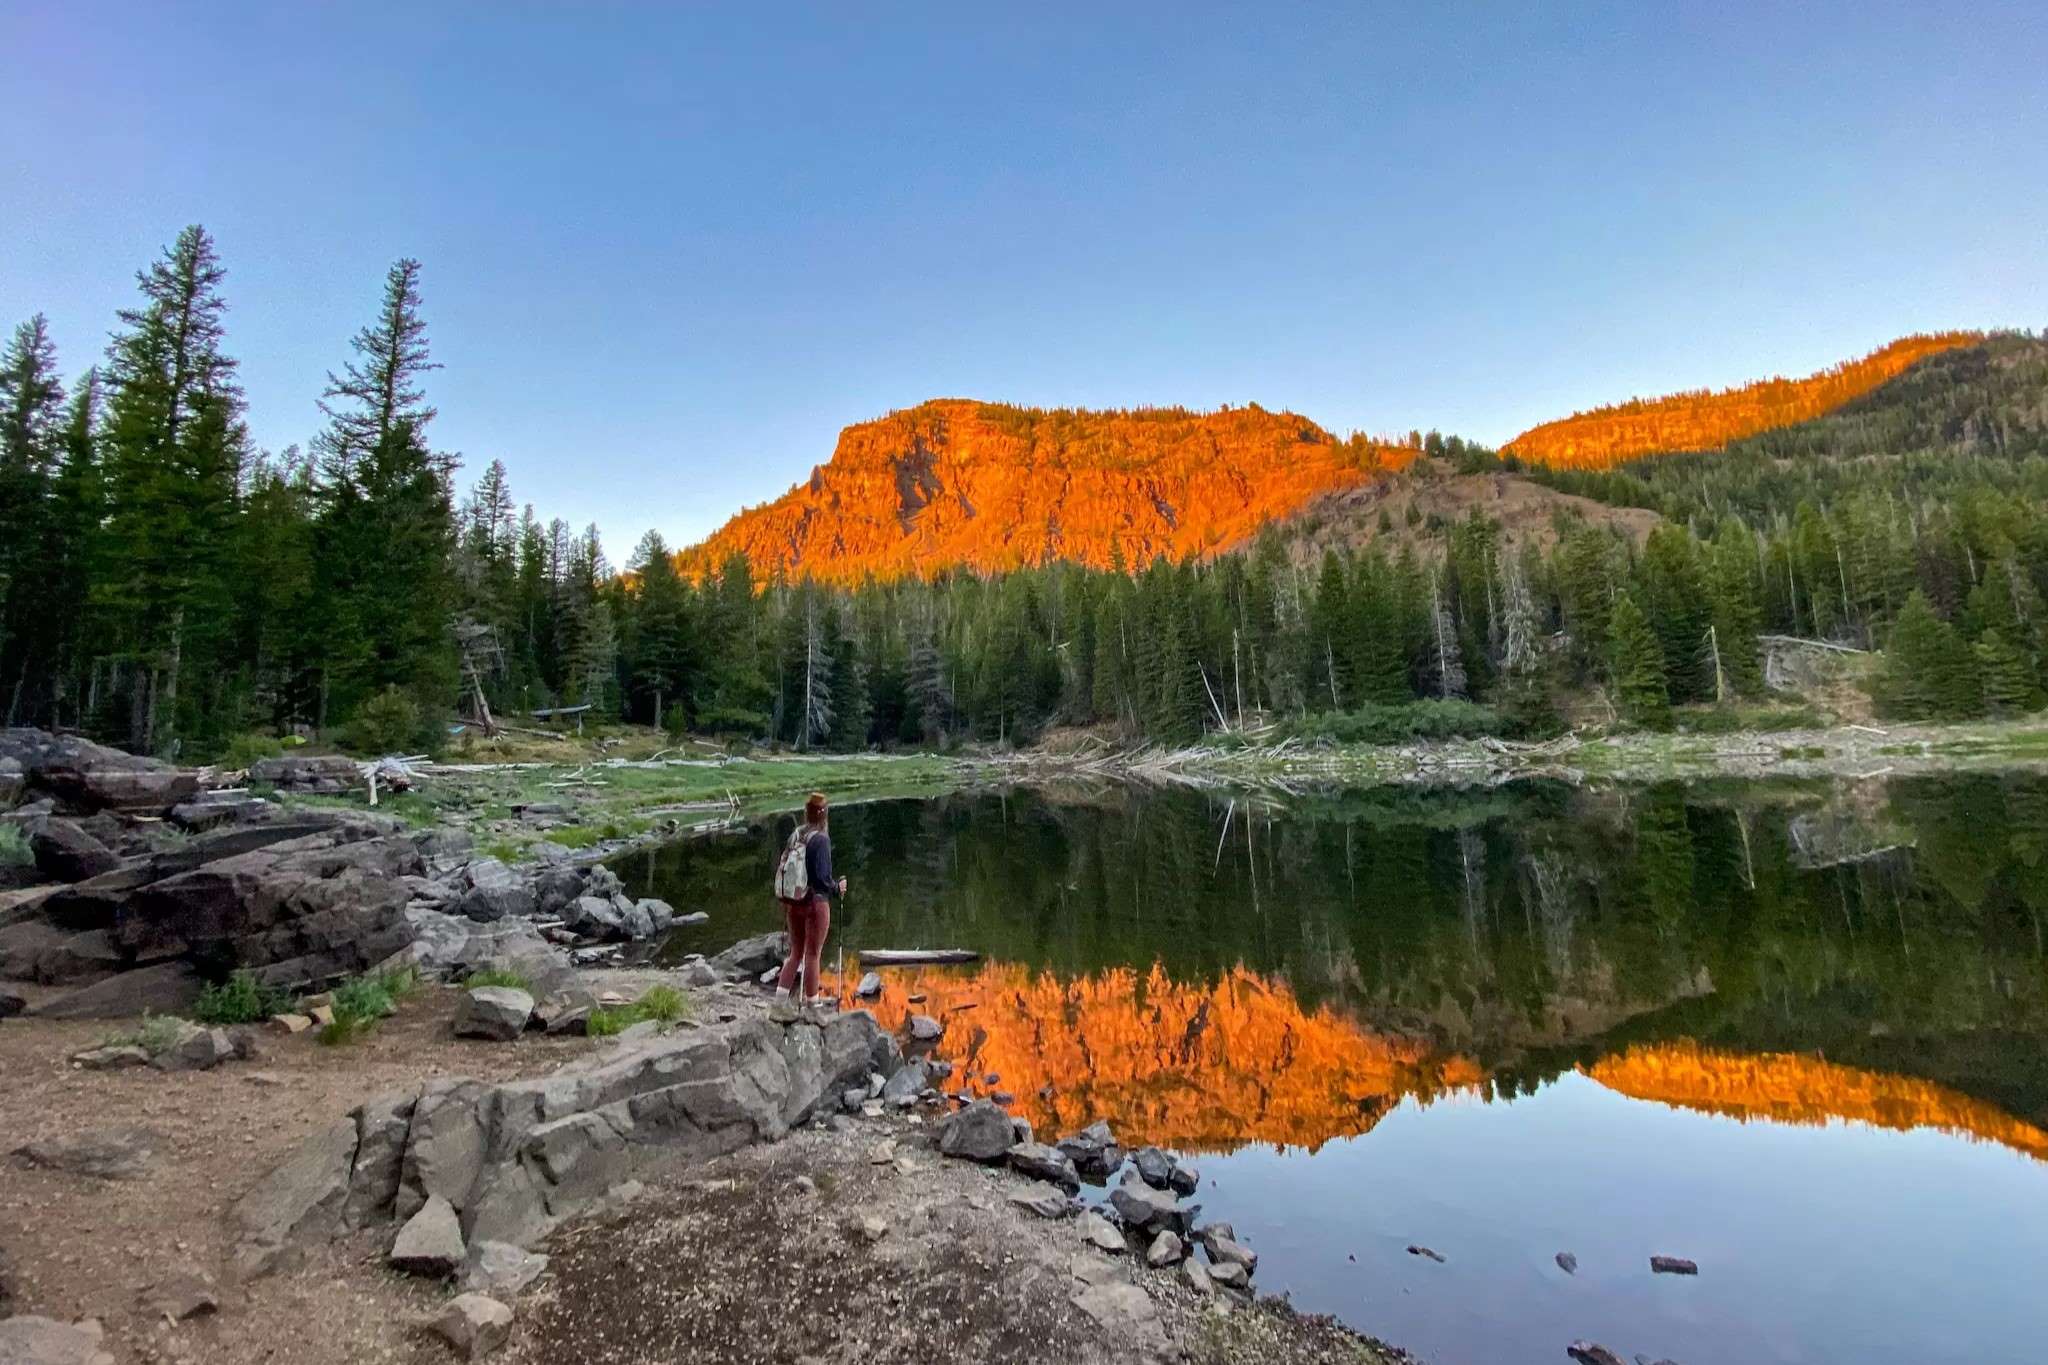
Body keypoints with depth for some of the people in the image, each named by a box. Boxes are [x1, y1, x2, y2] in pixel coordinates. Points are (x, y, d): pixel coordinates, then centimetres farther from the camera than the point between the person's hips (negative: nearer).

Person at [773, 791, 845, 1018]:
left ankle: (781, 998, 16)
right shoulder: (821, 839, -17)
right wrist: (837, 888, -1)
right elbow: (822, 876, -20)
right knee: (813, 954, 6)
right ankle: (814, 1003, 16)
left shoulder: (795, 836, 3)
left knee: (796, 952, 18)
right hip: (816, 901, -6)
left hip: (793, 902, 6)